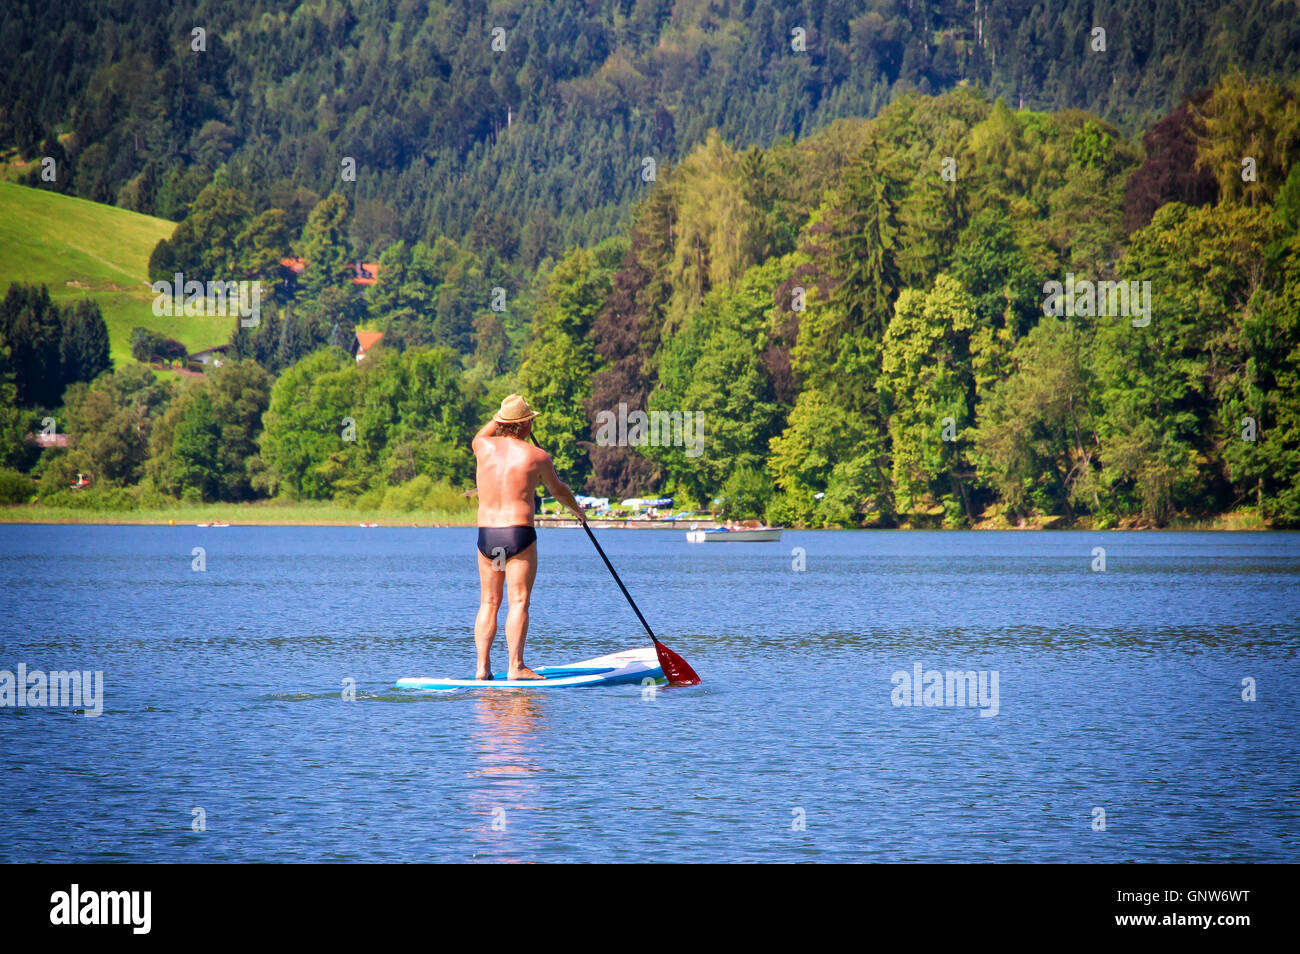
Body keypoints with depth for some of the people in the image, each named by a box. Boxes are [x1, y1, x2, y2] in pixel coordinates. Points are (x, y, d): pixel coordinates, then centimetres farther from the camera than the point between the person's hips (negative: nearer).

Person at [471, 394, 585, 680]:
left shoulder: (484, 447, 5)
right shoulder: (537, 456, -1)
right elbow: (558, 489, 17)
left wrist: (501, 417, 44)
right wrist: (577, 509, 36)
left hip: (486, 535, 4)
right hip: (519, 535, -4)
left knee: (489, 602, 9)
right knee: (518, 602, -5)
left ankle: (482, 666, 3)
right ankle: (516, 667, -13)